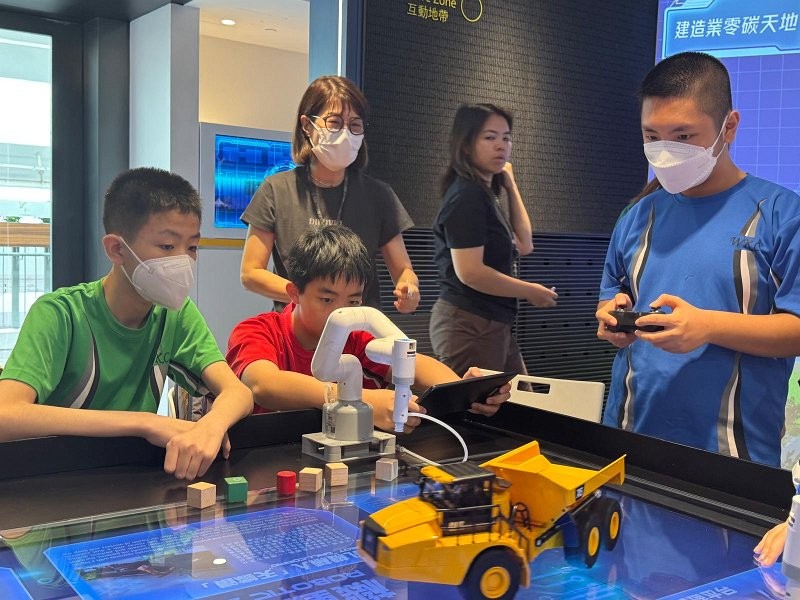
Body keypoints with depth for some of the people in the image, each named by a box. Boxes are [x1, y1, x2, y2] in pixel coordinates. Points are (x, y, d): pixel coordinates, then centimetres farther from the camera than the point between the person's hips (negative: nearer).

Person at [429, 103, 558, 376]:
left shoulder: (489, 192, 13)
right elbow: (470, 272, -22)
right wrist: (530, 292, -9)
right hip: (469, 326, -9)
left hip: (494, 325, 9)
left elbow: (524, 245, 18)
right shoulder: (466, 195, -15)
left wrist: (510, 183, 14)